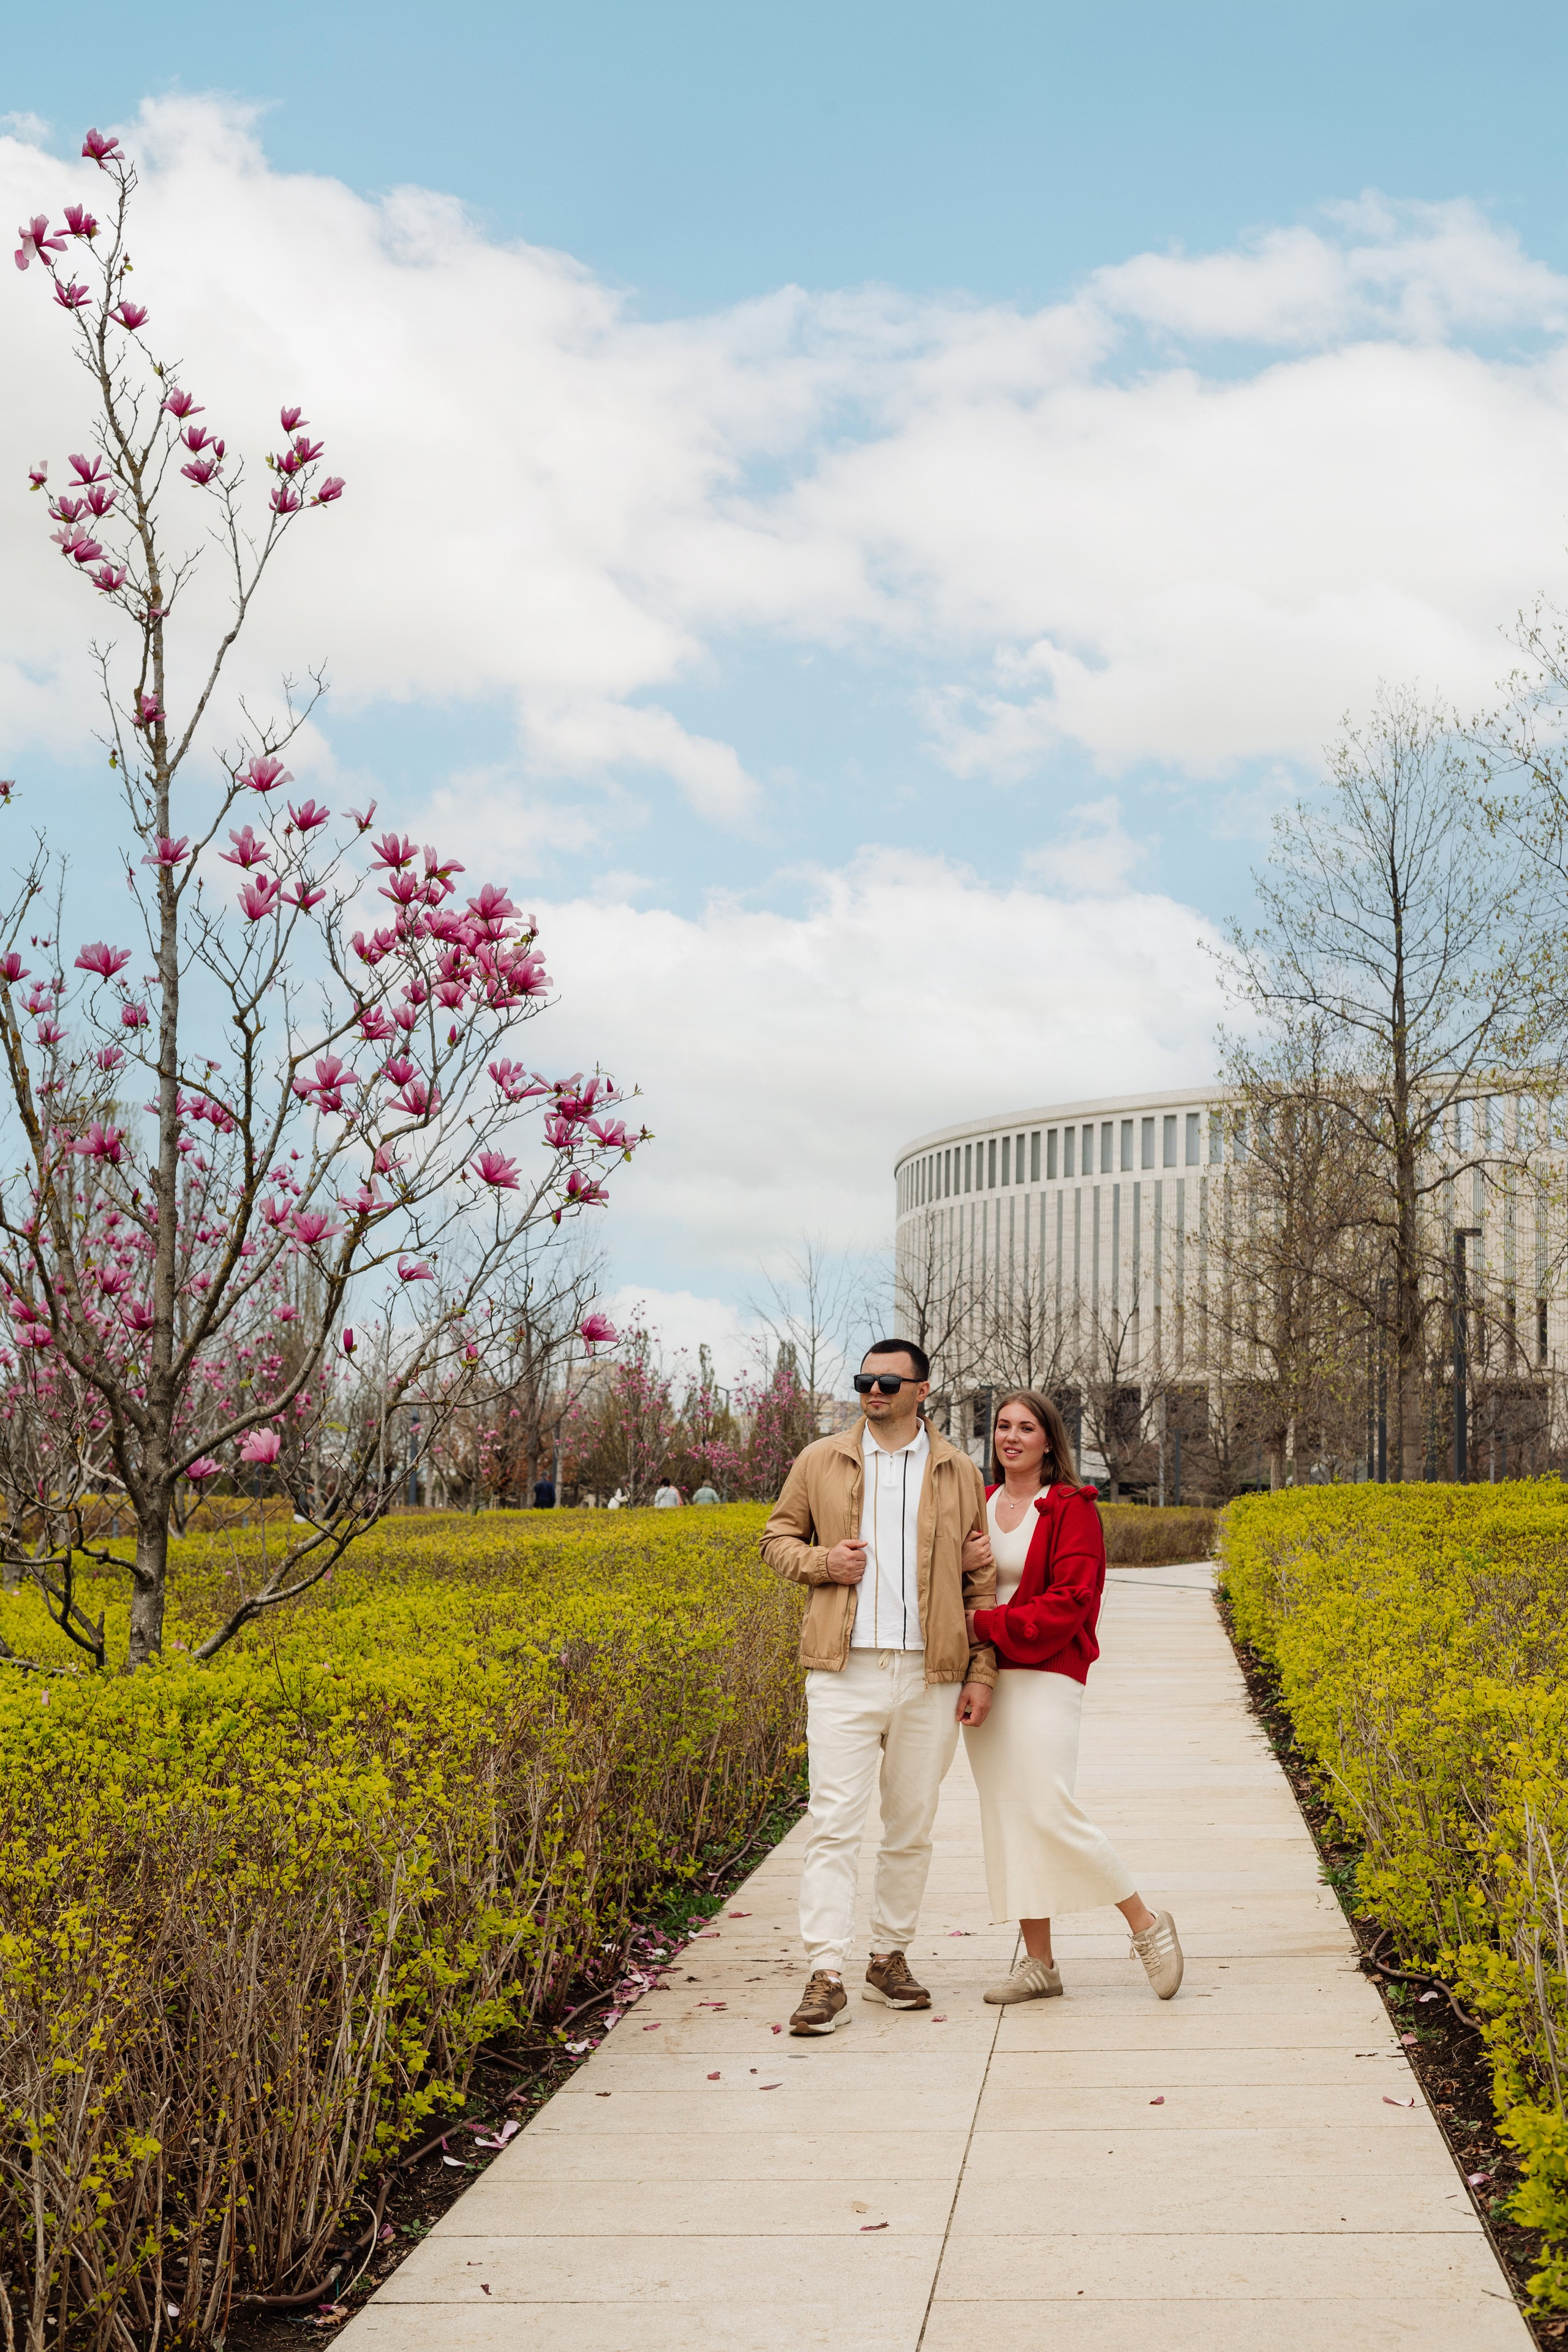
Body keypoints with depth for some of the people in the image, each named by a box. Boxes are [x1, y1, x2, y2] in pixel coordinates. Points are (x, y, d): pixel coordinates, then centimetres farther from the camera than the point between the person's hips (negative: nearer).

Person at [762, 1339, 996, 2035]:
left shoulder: (958, 1473, 8)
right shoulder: (820, 1463, 7)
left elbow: (981, 1580, 10)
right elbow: (778, 1539, 16)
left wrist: (981, 1673, 5)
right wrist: (821, 1562, -7)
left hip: (930, 1675, 2)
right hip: (846, 1670, -1)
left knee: (912, 1825, 10)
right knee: (835, 1822, -9)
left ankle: (890, 1959, 24)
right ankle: (826, 1978, -9)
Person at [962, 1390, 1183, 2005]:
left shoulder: (1071, 1510, -5)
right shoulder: (976, 1507, 12)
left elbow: (1069, 1603, -13)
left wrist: (987, 1624, -16)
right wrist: (959, 1565, -9)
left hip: (1044, 1677, -6)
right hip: (983, 1679, 6)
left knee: (1048, 1811, -14)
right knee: (1005, 1817, 5)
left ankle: (1146, 1923, 5)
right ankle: (1038, 1963, 12)